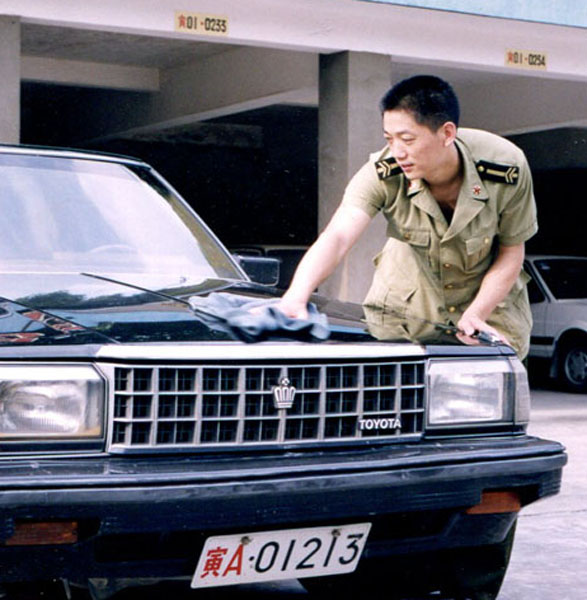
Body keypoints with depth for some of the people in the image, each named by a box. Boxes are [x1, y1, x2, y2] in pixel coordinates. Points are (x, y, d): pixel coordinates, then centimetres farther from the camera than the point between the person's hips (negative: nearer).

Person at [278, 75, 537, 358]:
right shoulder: (383, 173, -27)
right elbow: (337, 237, -39)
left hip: (490, 298, 0)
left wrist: (474, 315, -25)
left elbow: (512, 252, -14)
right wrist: (297, 296, -57)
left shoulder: (506, 167, -27)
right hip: (407, 299, 0)